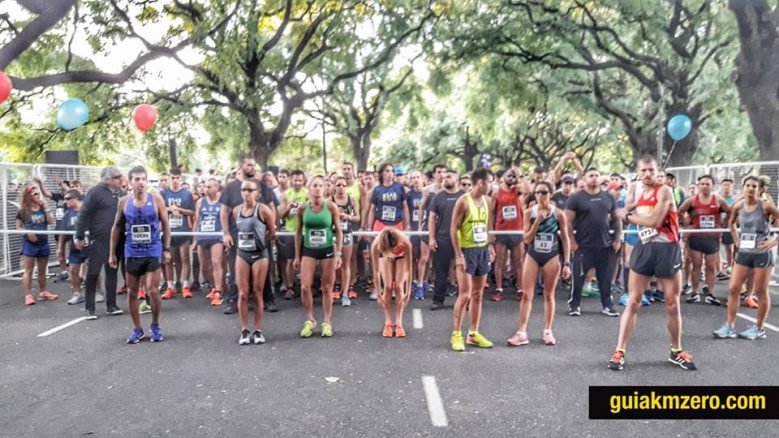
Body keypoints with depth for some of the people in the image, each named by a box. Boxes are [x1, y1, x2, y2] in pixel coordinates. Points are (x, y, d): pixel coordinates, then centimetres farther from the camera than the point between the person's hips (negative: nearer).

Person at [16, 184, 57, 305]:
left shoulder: (42, 208, 5)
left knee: (42, 270, 13)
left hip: (43, 243, 4)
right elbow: (18, 226, -1)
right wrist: (27, 232, -17)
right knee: (28, 270, -4)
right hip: (29, 243, -4)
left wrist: (46, 208, -11)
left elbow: (51, 221, -8)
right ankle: (28, 295, -4)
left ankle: (43, 293, 23)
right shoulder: (23, 211, -4)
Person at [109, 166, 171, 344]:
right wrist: (112, 253, 7)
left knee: (153, 291, -4)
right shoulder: (124, 201, -1)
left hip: (153, 251, -2)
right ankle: (137, 329, 22)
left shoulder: (156, 199, -6)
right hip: (132, 252, 3)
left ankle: (155, 326, 16)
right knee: (132, 292, 8)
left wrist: (167, 249, -4)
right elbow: (117, 227, 8)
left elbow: (165, 224, 0)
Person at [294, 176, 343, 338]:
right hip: (308, 250, 1)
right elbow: (299, 233, 6)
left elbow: (338, 231, -1)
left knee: (327, 289, 6)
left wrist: (338, 254, -7)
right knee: (305, 287, -6)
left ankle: (327, 322, 20)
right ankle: (309, 320, 15)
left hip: (327, 250, -1)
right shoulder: (302, 208, -2)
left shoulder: (331, 207, -6)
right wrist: (297, 256, 5)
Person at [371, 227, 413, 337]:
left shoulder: (405, 243, -43)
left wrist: (408, 291, -27)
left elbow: (408, 269, -31)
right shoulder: (376, 244, -41)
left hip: (401, 256, -1)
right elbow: (376, 271, -30)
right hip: (385, 256, 1)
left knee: (399, 287, -11)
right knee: (387, 287, -10)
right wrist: (379, 292, -27)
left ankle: (398, 323, -5)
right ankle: (388, 323, -2)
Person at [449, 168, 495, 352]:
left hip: (483, 250, 7)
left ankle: (473, 333, 19)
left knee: (478, 294, 10)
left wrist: (489, 246, 10)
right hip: (467, 251, -7)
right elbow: (453, 229, -14)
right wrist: (458, 255, -18)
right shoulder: (464, 201, -13)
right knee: (465, 295, -7)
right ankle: (456, 334, 4)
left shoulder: (486, 201, 9)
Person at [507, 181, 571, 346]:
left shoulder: (559, 214, -5)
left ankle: (547, 332, 20)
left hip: (551, 257, -1)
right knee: (526, 295, -1)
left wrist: (567, 263, -6)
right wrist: (538, 220, -17)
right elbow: (526, 239, -6)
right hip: (533, 256, 1)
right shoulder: (529, 212, -4)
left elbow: (565, 239, -1)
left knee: (549, 295, 9)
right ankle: (522, 333, 3)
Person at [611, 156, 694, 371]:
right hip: (644, 248, 5)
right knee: (633, 302, 1)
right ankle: (619, 351, 3)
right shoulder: (639, 195, 12)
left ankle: (676, 351, 25)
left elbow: (655, 221, -21)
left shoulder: (665, 191, -9)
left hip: (666, 249, -4)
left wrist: (628, 216, -10)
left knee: (673, 304, 7)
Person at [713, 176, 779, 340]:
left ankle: (759, 328, 18)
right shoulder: (738, 206, 1)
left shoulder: (766, 206, -12)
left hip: (762, 253, -4)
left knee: (761, 291, 5)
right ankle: (729, 326, 8)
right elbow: (732, 223, 21)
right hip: (744, 253, 5)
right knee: (733, 288, 1)